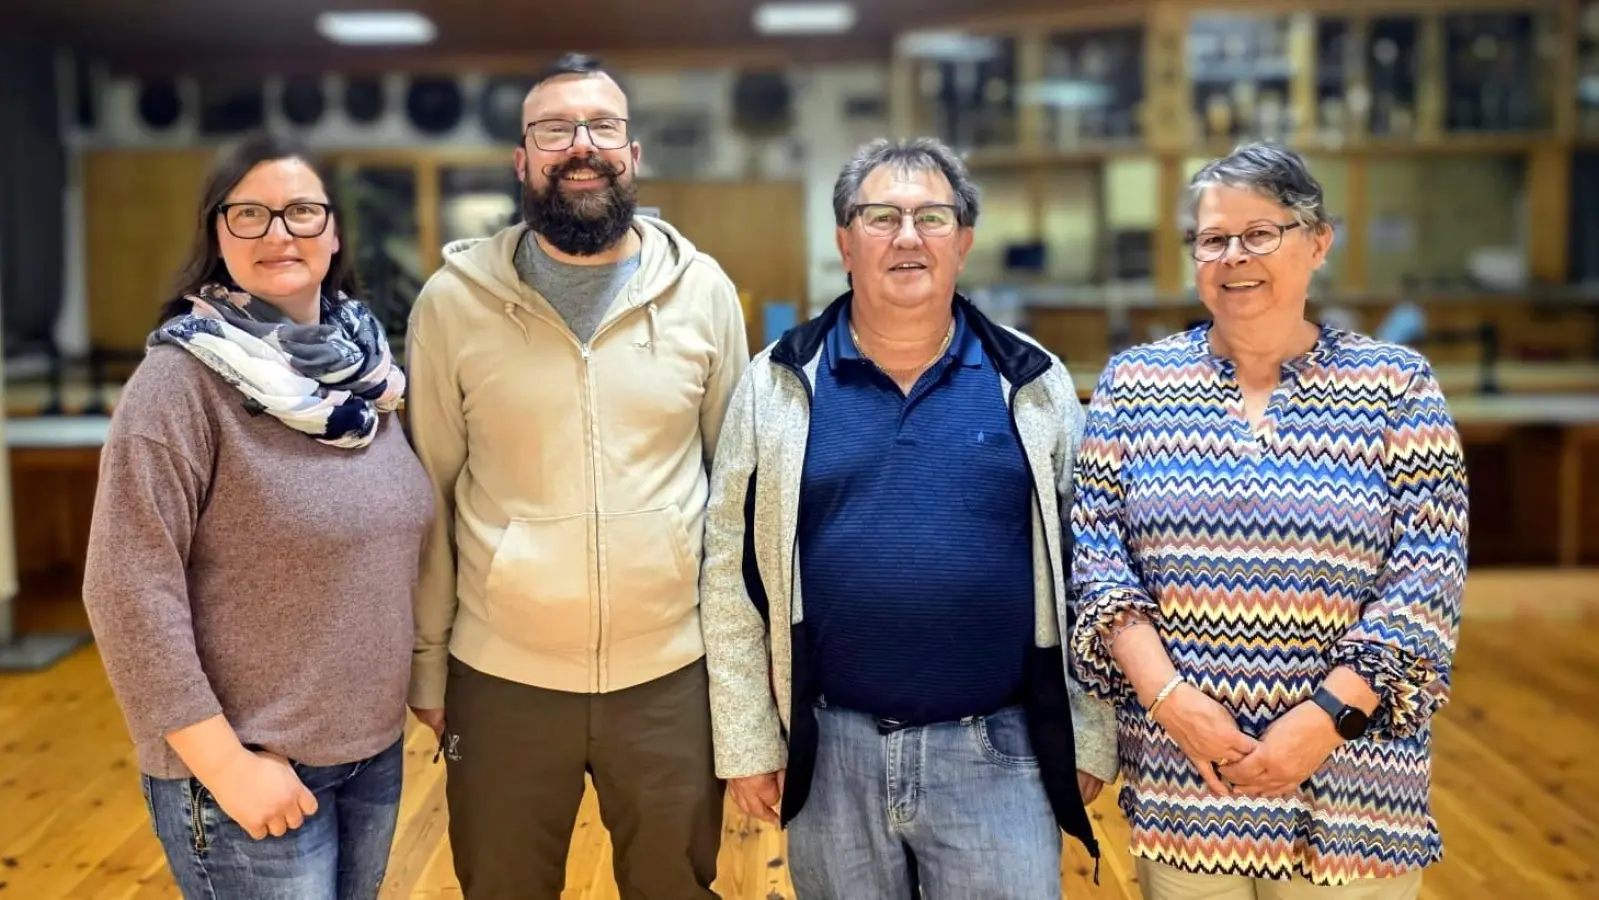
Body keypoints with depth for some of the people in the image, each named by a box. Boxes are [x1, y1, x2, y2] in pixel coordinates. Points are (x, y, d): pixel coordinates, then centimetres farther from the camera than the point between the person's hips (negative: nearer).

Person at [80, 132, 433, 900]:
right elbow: (129, 591, -18)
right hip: (252, 767, -6)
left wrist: (427, 681, 12)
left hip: (374, 753, 6)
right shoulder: (182, 380, -14)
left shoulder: (361, 369, 5)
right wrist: (225, 762, -18)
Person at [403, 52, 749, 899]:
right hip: (500, 679, 0)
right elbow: (427, 494, 0)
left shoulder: (703, 290, -3)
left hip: (671, 673, 1)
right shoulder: (454, 300, -5)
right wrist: (426, 661, 1)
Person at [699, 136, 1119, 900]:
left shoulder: (1035, 385, 0)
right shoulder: (778, 386, -1)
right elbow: (732, 575, 1)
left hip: (1000, 752, 0)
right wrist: (748, 744, -1)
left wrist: (1089, 736, 2)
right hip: (831, 751, 1)